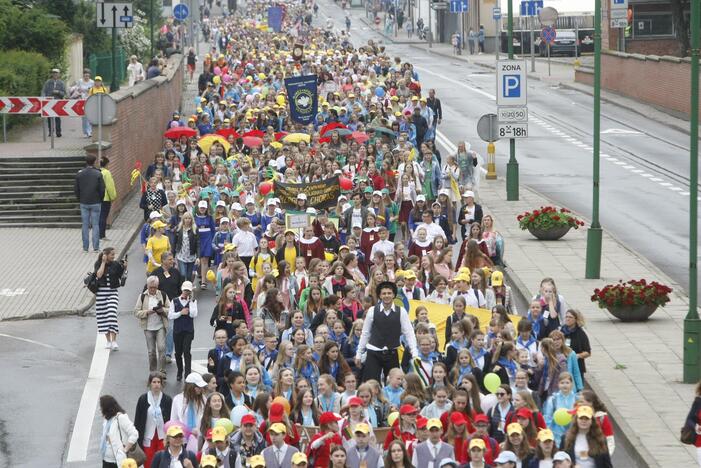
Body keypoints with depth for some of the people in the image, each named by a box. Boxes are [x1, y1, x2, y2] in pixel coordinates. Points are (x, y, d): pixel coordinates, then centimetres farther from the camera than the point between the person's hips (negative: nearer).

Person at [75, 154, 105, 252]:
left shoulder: (79, 174, -1)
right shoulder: (98, 174, -9)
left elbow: (76, 189, 3)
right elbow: (102, 189, -8)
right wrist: (100, 199, 7)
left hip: (84, 203, 2)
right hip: (95, 203, -2)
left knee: (85, 225, 8)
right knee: (95, 225, 3)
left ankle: (85, 247, 9)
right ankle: (96, 247, 1)